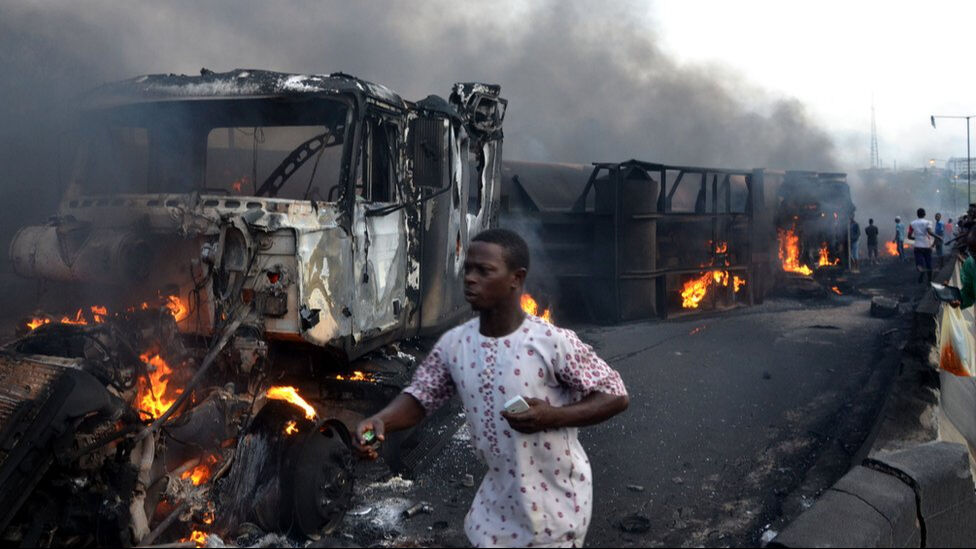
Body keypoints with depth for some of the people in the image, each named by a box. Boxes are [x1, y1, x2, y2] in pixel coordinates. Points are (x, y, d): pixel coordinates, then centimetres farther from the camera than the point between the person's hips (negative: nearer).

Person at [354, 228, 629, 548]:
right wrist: (381, 421, -20)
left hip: (554, 499, -4)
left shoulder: (551, 342, -21)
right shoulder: (453, 345, -7)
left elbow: (616, 397, -15)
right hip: (498, 497, 5)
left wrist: (552, 416, -28)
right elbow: (419, 398, 1)